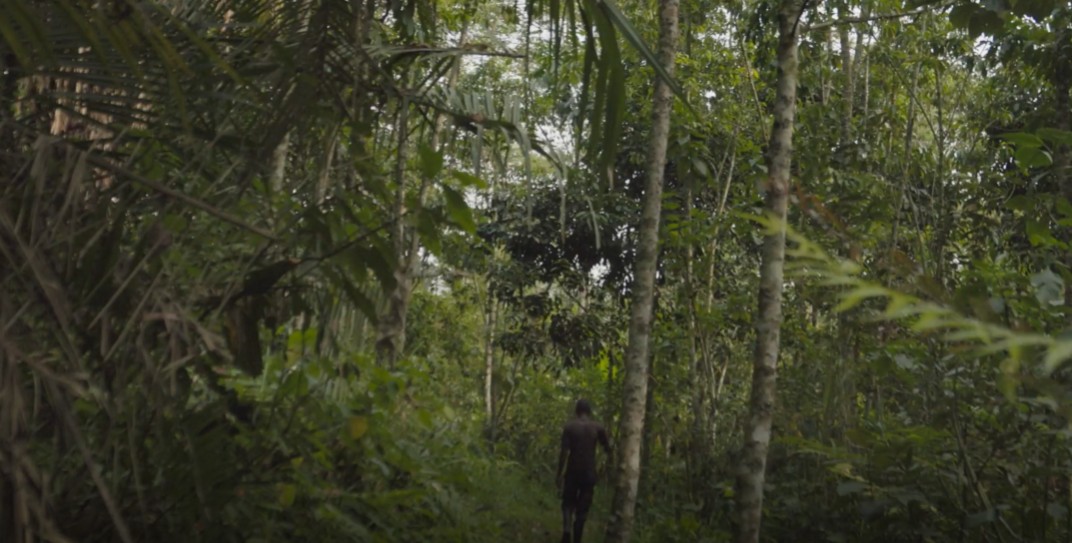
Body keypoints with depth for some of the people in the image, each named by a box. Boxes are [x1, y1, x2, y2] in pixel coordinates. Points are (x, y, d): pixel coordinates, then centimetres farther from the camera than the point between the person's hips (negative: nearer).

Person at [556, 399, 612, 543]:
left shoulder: (569, 426, -4)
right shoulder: (598, 428, -1)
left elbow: (564, 452, -8)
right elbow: (607, 450, 4)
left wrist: (559, 473, -3)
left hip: (572, 471, 0)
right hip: (589, 472, 1)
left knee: (568, 502, 13)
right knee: (582, 507, 9)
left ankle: (566, 530, -11)